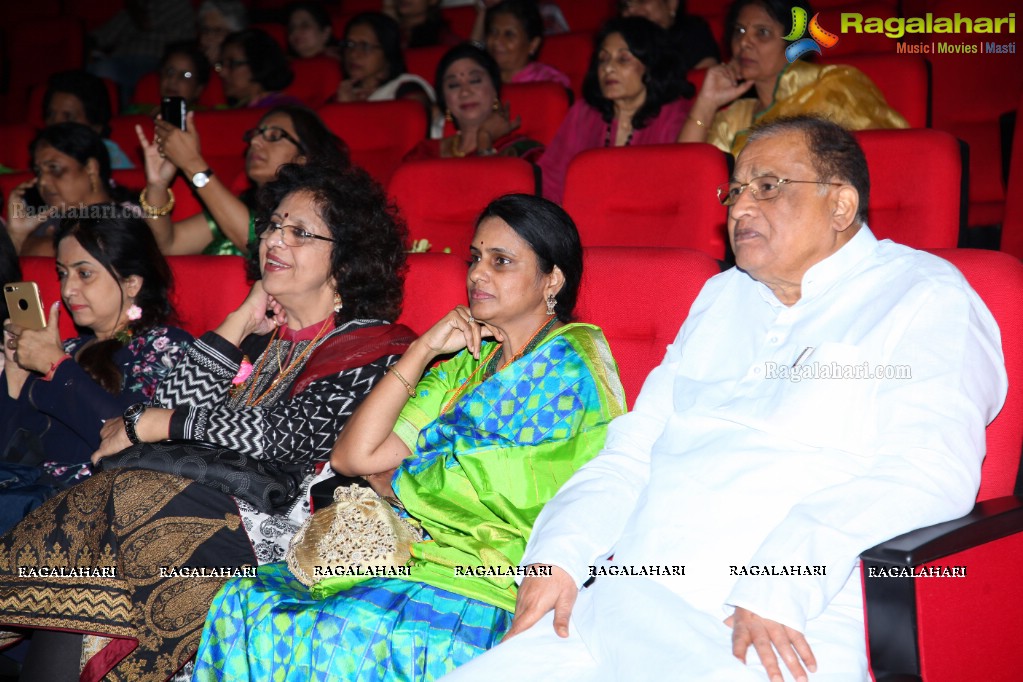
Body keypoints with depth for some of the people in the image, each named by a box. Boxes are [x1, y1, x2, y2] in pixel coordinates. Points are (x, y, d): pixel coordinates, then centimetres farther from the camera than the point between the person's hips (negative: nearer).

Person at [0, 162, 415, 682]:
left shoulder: (371, 345, 3)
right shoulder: (262, 332, 23)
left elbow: (288, 434, -12)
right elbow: (173, 404, 10)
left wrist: (145, 425, -5)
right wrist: (240, 324, 8)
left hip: (280, 525, -6)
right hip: (208, 503, 6)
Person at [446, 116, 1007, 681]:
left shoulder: (927, 299, 3)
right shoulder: (722, 297, 24)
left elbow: (926, 470, -12)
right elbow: (633, 451, 21)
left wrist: (776, 591, -23)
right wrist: (558, 555, 2)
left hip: (785, 636, -6)